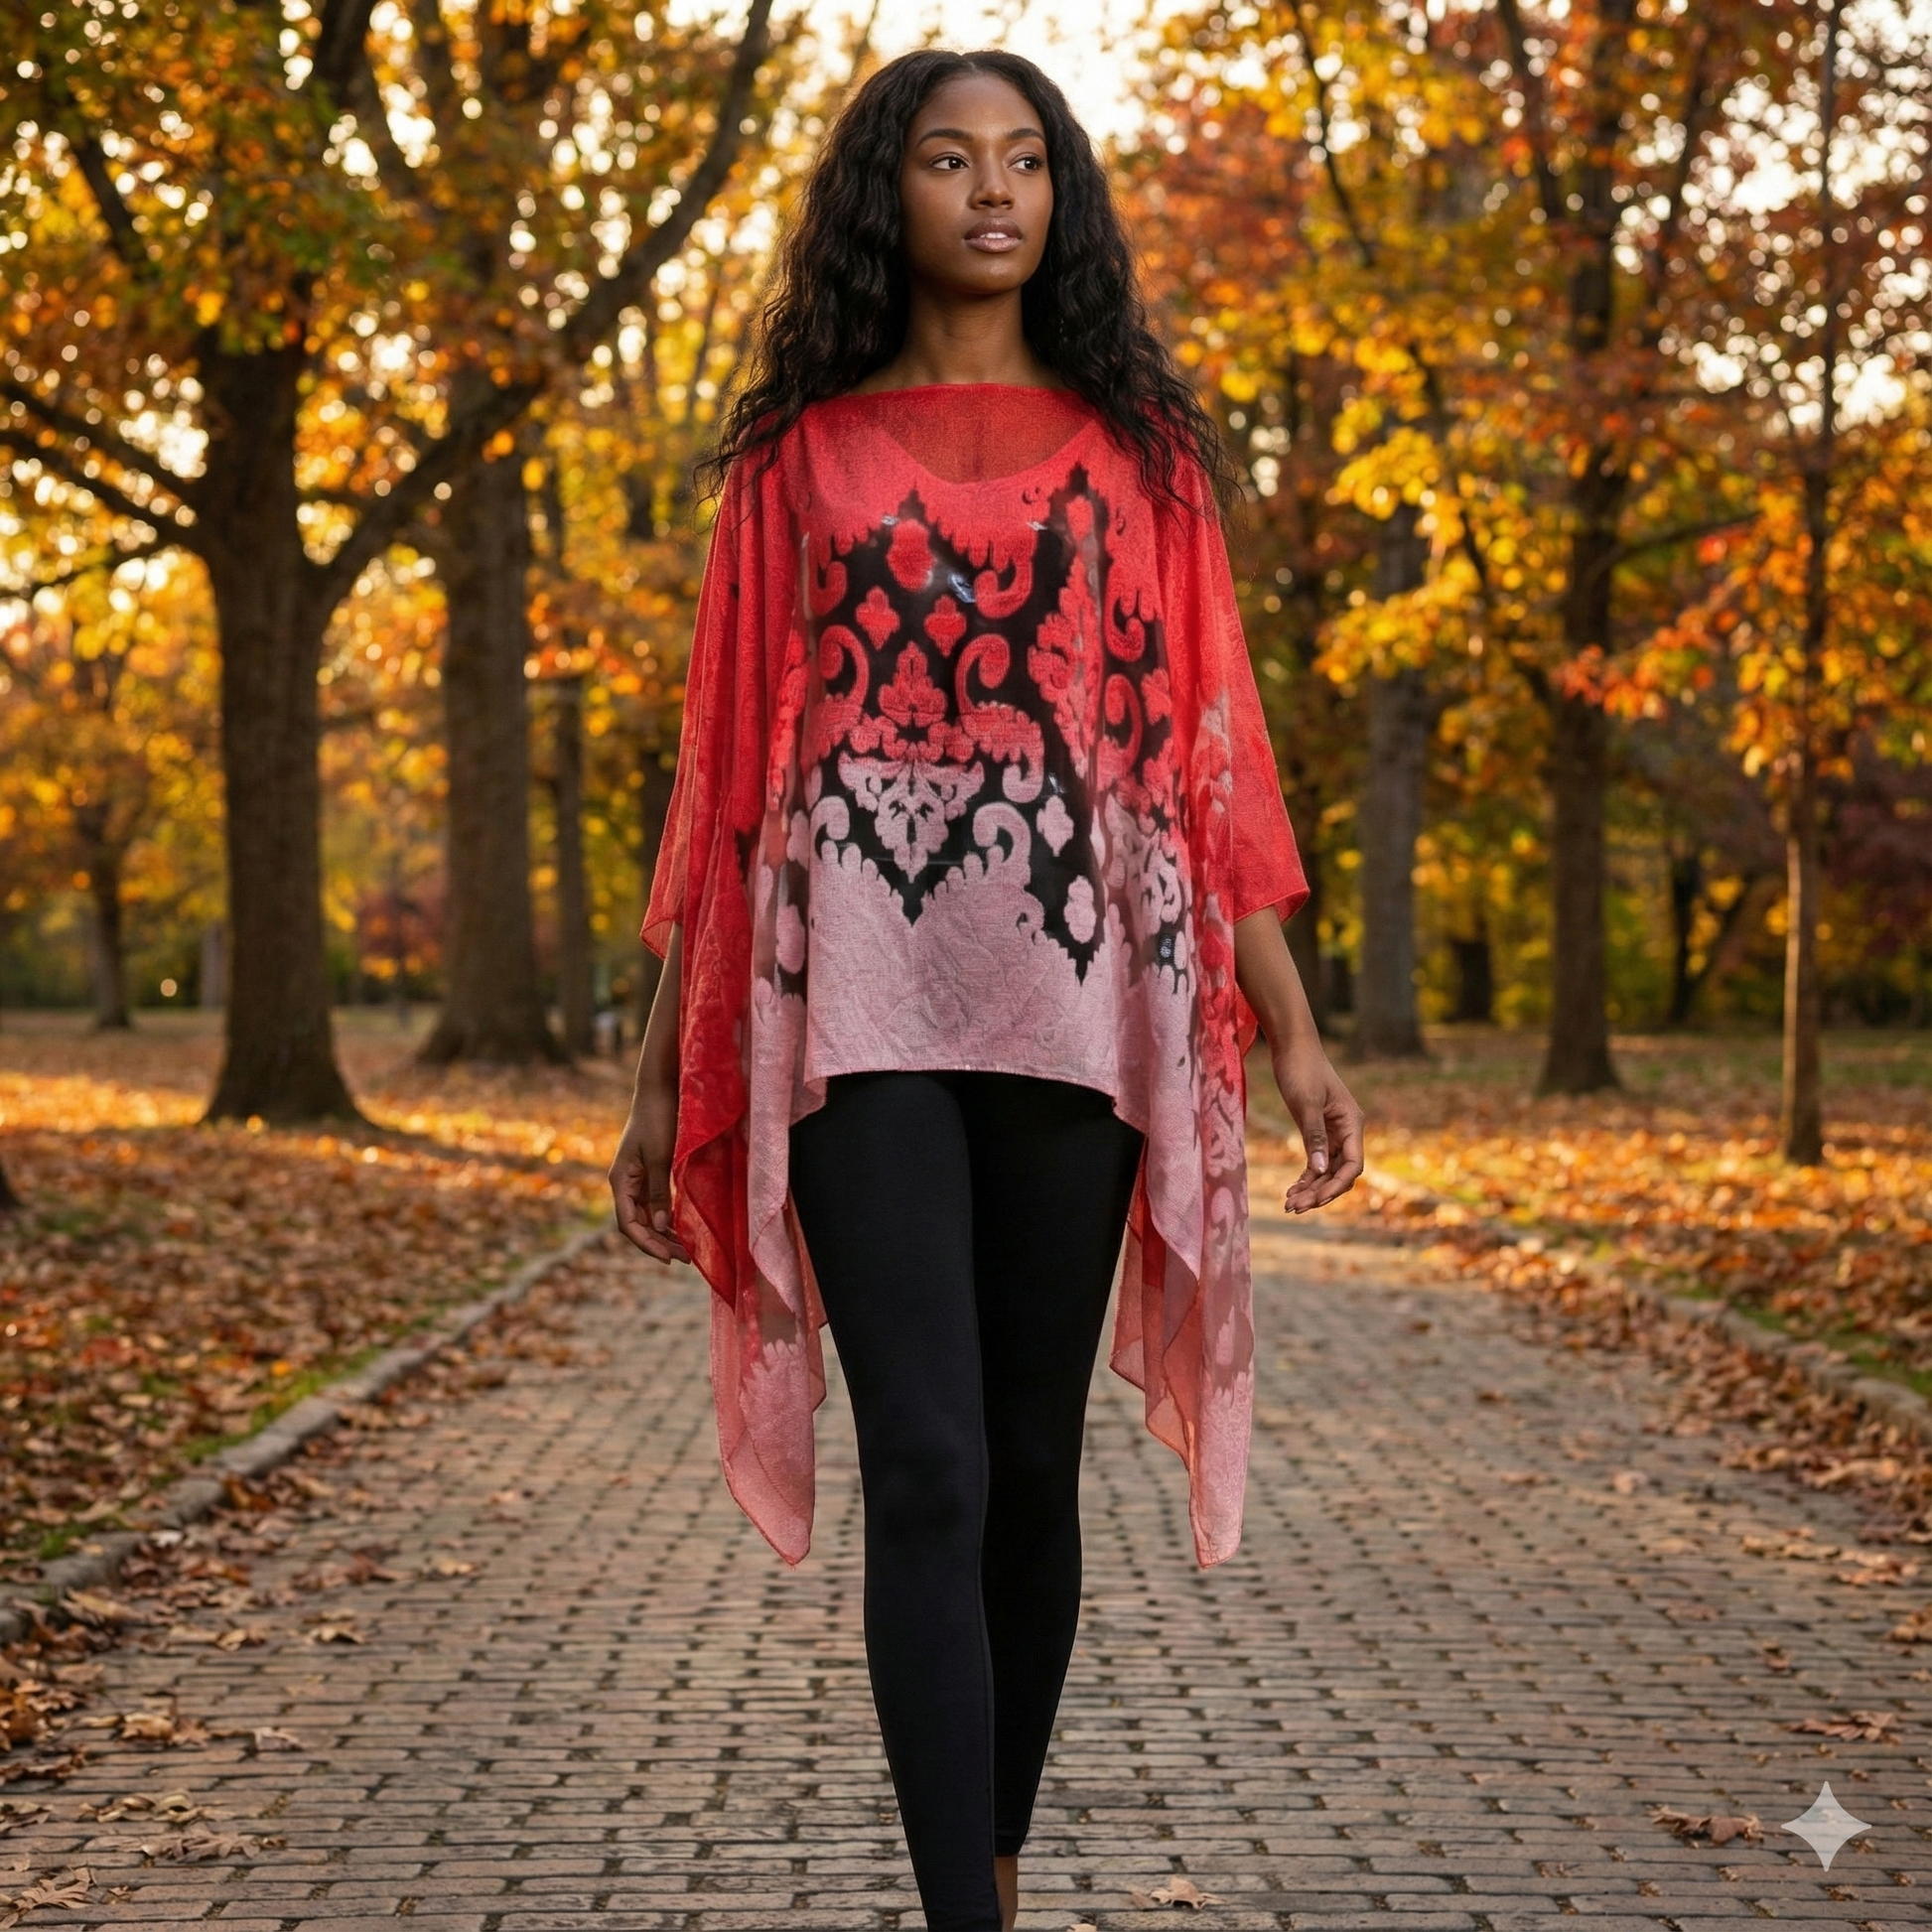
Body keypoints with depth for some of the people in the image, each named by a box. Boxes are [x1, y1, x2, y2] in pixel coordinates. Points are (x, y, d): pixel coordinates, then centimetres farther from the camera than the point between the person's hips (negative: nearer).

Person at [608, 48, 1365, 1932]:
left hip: (1074, 997, 2)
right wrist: (663, 1066, 8)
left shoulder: (1135, 451, 14)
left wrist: (1292, 1023, 0)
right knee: (926, 1471, -12)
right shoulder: (799, 454, 12)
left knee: (1031, 1462, 6)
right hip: (857, 998, -1)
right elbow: (727, 765, 11)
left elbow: (1208, 743, 9)